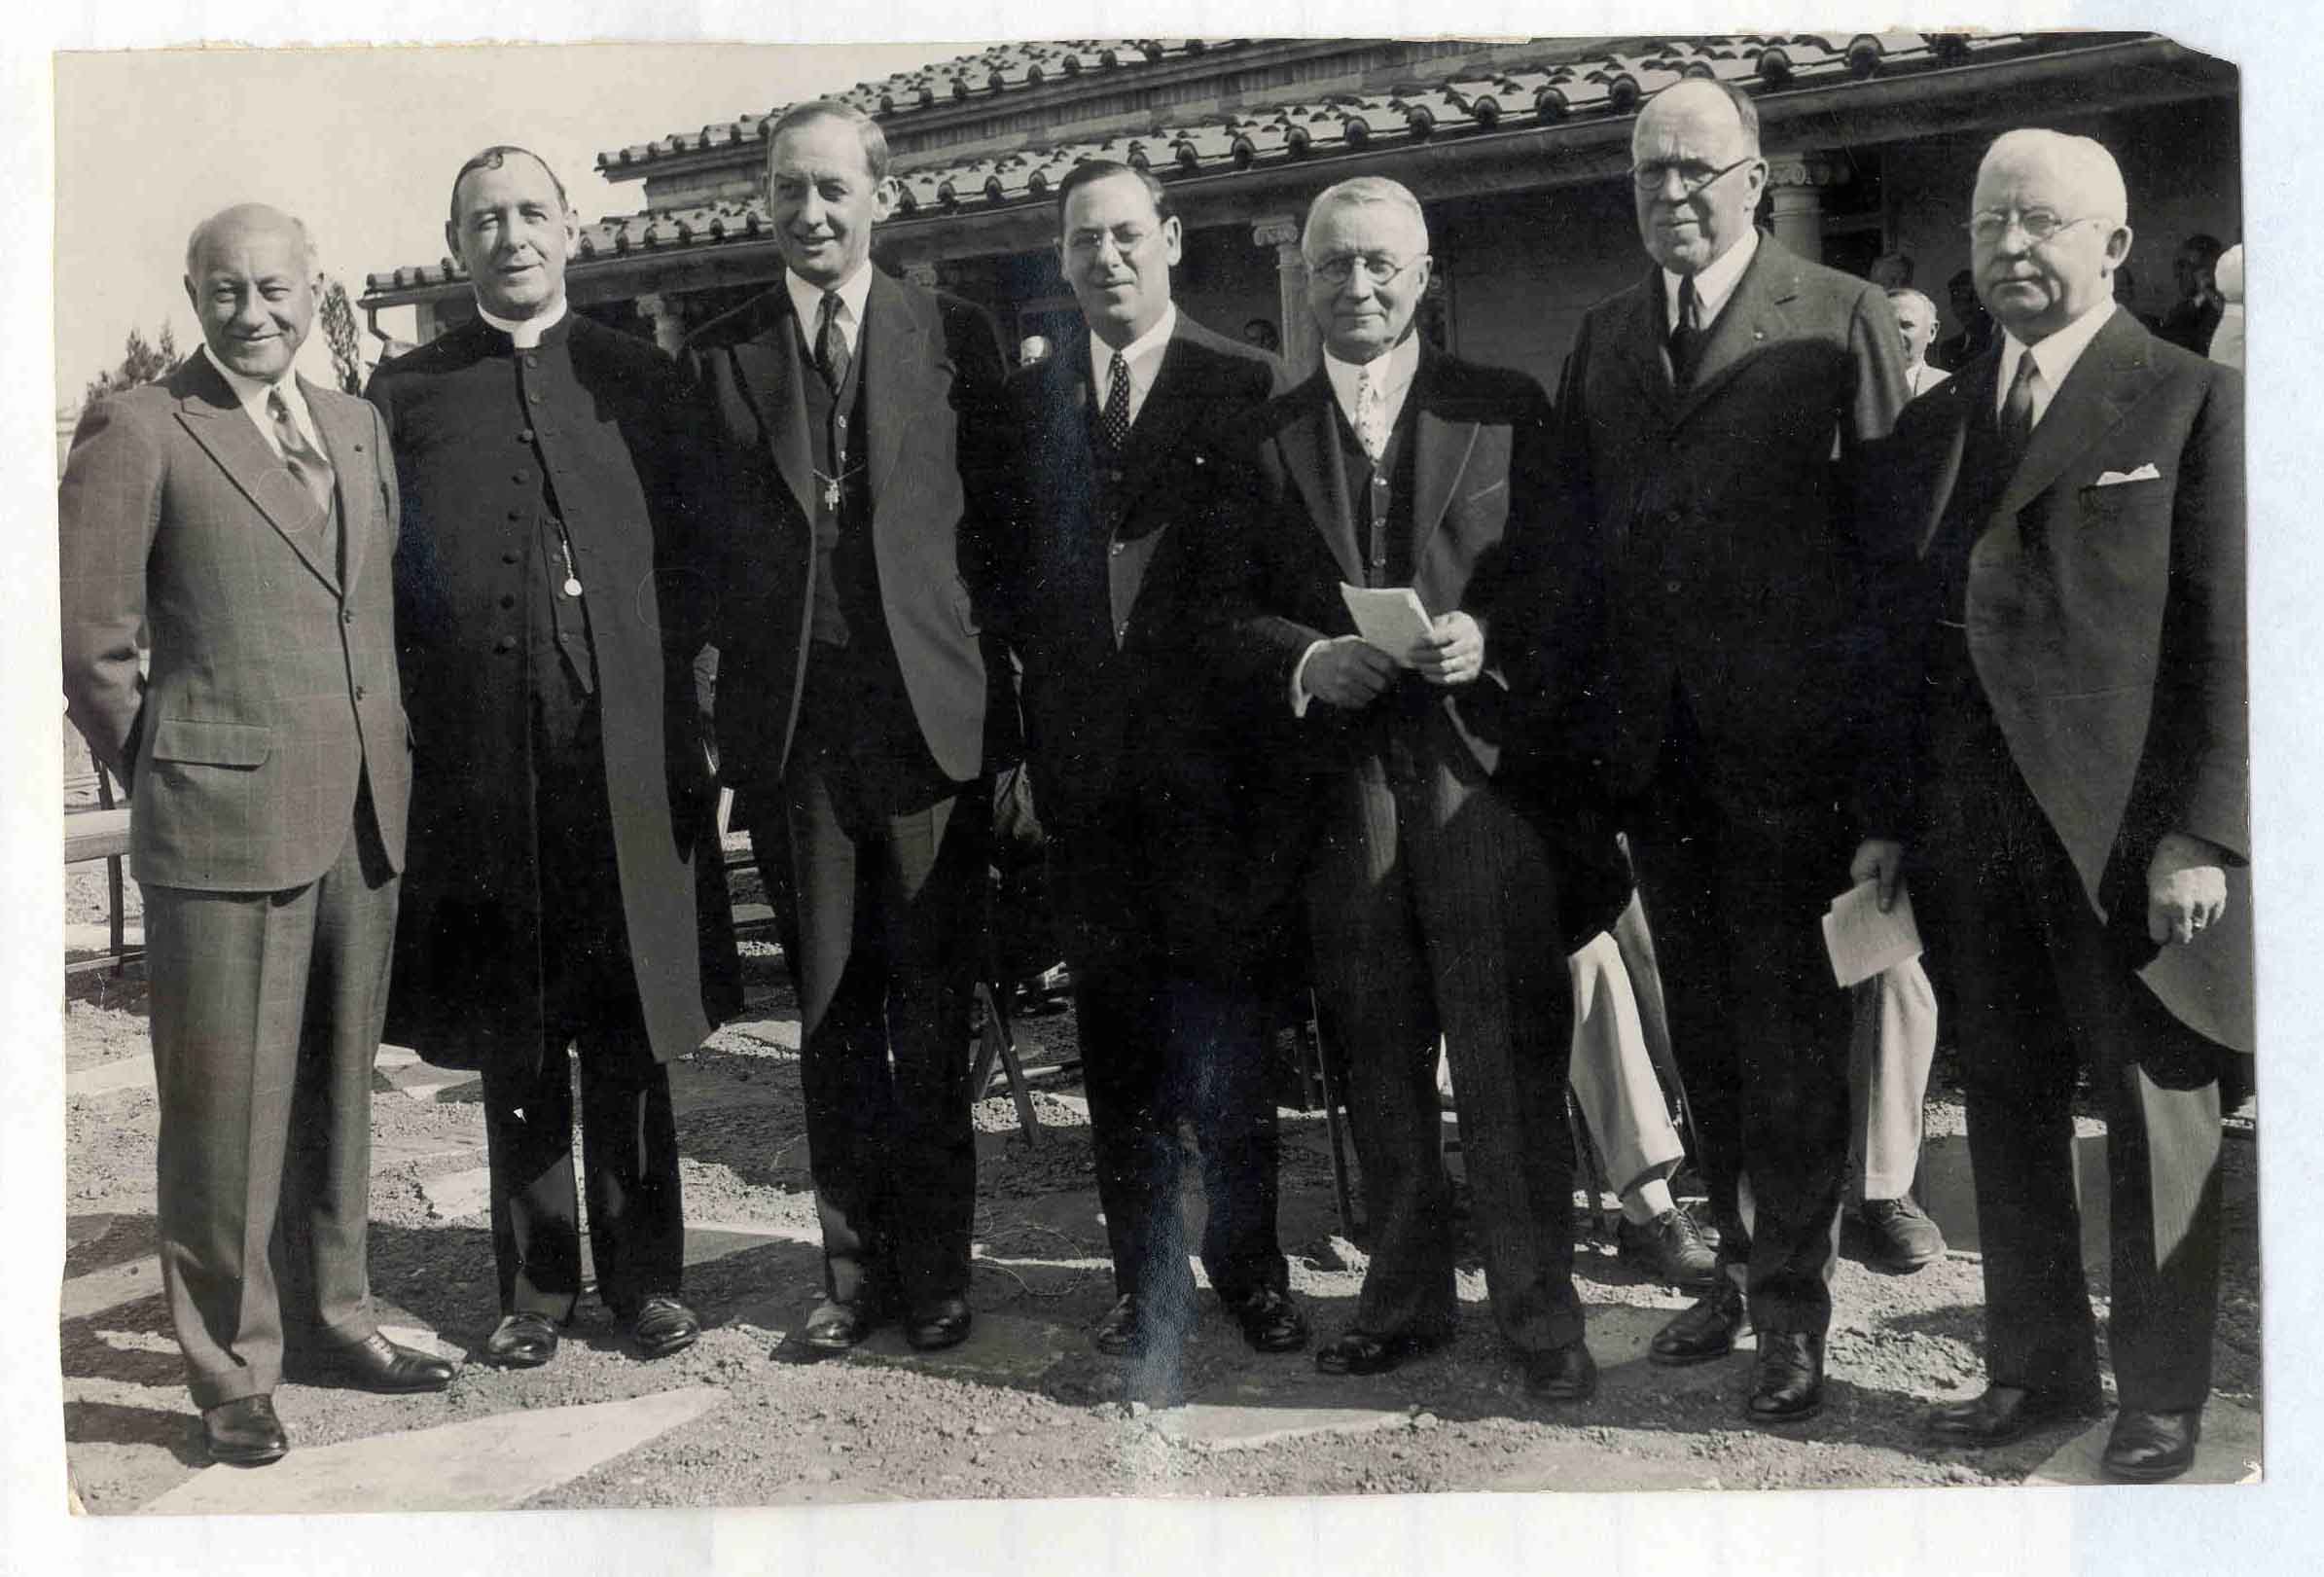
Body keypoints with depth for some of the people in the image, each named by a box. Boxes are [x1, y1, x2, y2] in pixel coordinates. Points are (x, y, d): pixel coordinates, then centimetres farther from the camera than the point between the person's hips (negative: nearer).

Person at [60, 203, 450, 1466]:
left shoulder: (358, 427, 14)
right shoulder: (137, 433, -4)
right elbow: (88, 640, -4)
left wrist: (395, 751, 12)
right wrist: (165, 780, 0)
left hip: (364, 817, 6)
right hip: (223, 819, -5)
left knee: (336, 1088, 15)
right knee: (227, 1107, 1)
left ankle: (330, 1320, 29)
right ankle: (233, 1373, 13)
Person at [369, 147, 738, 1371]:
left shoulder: (639, 379, 10)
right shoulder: (406, 395, 9)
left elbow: (690, 556, 9)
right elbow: (381, 578, 8)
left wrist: (657, 679, 0)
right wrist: (427, 698, -1)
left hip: (627, 752, 0)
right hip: (479, 762, 0)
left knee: (629, 1028, 4)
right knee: (512, 1040, 7)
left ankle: (645, 1273, 16)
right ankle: (536, 1284, 18)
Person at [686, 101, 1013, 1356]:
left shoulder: (956, 337, 5)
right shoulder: (717, 354, 9)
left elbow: (1002, 519, 5)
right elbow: (701, 546, 9)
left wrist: (1005, 696, -1)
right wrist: (719, 709, 2)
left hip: (932, 717, -1)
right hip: (794, 727, 1)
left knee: (932, 1016, 5)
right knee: (831, 1016, 9)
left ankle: (934, 1269, 18)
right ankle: (855, 1267, 21)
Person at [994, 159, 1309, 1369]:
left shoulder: (1249, 388, 2)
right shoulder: (1026, 404, 11)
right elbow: (1010, 586, 11)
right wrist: (1014, 747, 3)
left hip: (1214, 759, -3)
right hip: (1087, 769, 3)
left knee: (1226, 1033, 2)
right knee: (1118, 1045, 8)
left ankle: (1248, 1267, 19)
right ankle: (1147, 1284, 19)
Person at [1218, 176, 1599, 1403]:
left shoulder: (1507, 409, 7)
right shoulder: (1263, 437, 11)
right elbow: (1229, 616, 8)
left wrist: (1489, 637, -13)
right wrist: (1306, 662, -11)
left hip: (1482, 765, -2)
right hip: (1337, 783, 2)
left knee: (1510, 1061, -2)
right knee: (1377, 1067, 10)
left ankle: (1539, 1313, 10)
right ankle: (1406, 1297, 24)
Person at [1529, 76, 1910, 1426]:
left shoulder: (1845, 323, -4)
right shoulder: (1604, 339, 12)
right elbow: (1573, 539, 11)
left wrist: (1888, 782, -13)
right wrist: (1568, 714, 2)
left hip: (1788, 750, -5)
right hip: (1658, 755, 5)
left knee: (1789, 1039, 3)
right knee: (1708, 1036, 15)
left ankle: (1794, 1308, 17)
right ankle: (1741, 1264, 31)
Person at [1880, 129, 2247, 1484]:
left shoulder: (2195, 403, -2)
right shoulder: (1935, 425, 14)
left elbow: (2227, 636, -7)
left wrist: (2201, 835, -14)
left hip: (2126, 820, -5)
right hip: (1976, 818, 5)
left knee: (2153, 1109, 5)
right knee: (2008, 1106, 11)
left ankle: (2164, 1393, 18)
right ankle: (2039, 1366, 25)